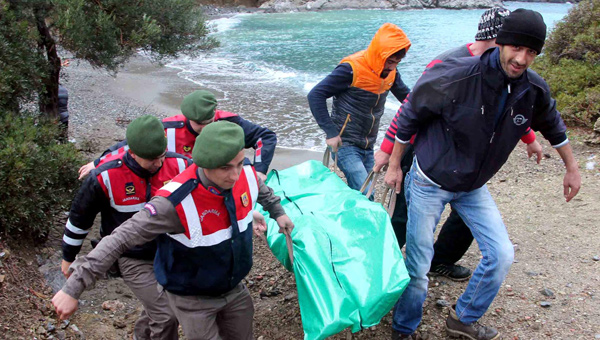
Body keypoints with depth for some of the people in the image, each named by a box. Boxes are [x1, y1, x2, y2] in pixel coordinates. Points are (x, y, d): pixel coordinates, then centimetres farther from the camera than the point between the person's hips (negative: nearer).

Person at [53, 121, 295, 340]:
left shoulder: (246, 175, -17)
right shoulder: (177, 202, -35)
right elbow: (120, 239, -34)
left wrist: (277, 212, 20)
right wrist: (73, 288, -33)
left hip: (234, 289, 6)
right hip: (193, 298, -6)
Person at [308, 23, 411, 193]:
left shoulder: (391, 73, 3)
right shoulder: (352, 69, -18)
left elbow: (407, 97, 19)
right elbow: (315, 95, -17)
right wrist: (330, 132, -21)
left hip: (367, 147, 7)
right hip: (345, 145, -7)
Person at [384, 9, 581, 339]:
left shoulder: (535, 91, -10)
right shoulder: (456, 77, -27)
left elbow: (553, 127, 13)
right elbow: (409, 116, -13)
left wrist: (571, 168, 23)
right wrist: (394, 166, -6)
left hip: (473, 187, 5)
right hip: (429, 182, -5)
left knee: (501, 255, 2)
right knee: (418, 266, 0)